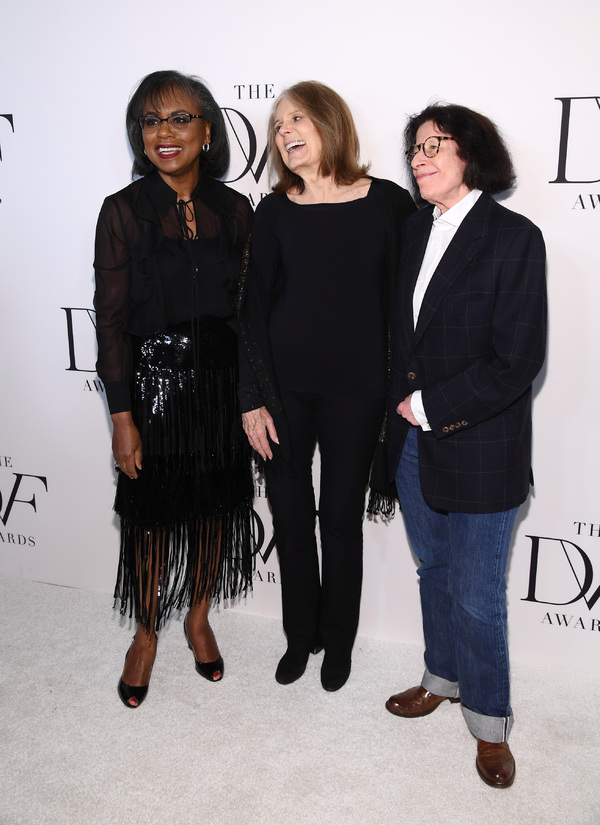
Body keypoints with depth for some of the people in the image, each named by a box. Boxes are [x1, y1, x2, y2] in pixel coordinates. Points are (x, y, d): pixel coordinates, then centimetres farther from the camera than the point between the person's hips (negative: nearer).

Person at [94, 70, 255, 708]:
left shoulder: (233, 210, 1)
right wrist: (122, 417, -11)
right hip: (152, 379, -2)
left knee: (215, 506, 15)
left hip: (222, 379, 3)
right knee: (151, 514, 10)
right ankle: (147, 633, 34)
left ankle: (198, 617, 40)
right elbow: (111, 320, -7)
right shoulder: (123, 212, -7)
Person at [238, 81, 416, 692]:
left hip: (355, 389, -1)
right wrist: (252, 398, -4)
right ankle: (300, 635, 34)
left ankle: (338, 641, 32)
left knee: (341, 517, 10)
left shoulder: (389, 203, -3)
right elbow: (255, 306, 0)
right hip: (285, 386, 2)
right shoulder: (274, 212, 1)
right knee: (290, 514, 11)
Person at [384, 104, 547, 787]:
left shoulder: (514, 238, -12)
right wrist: (401, 405, 3)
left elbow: (517, 361, -16)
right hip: (414, 444, 6)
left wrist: (431, 406, -14)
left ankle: (490, 724, 28)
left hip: (479, 451, -6)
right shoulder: (414, 230, 7)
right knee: (434, 572, 21)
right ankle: (443, 679, 43)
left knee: (477, 598, 5)